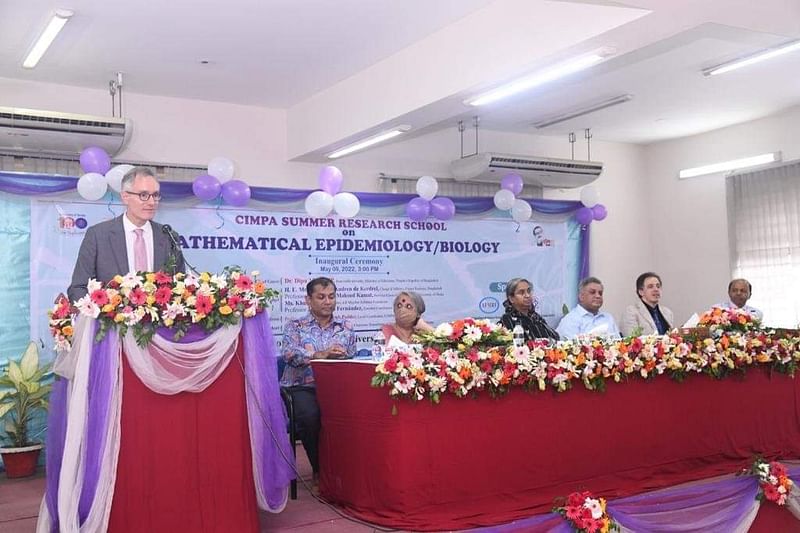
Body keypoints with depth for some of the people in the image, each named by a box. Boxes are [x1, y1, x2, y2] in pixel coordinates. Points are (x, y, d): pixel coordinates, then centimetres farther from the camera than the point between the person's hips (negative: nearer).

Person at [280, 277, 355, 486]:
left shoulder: (345, 328, 20)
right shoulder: (295, 326, 11)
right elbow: (289, 353, -11)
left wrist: (341, 357, -15)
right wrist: (320, 354, -25)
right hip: (302, 387, -2)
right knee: (310, 415, -33)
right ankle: (319, 469, -10)